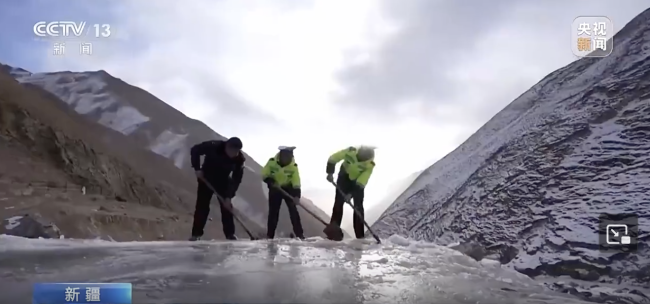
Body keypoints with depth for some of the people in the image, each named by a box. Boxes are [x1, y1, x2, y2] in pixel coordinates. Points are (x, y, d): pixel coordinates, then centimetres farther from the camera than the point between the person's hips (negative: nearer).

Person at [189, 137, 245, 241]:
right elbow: (194, 150, -16)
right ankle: (196, 234, 2)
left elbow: (237, 179, -20)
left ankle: (230, 234, 4)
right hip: (206, 178, -2)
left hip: (223, 182, 2)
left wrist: (229, 196, -26)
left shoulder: (239, 159, -24)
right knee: (202, 206, -4)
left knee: (226, 207, -3)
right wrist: (197, 168, -21)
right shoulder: (213, 146, -31)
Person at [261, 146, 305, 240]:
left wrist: (297, 196, -41)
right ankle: (269, 235, 8)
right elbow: (264, 175, -12)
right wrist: (272, 182, -30)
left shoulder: (293, 166, -23)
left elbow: (296, 182, -28)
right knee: (273, 212, 0)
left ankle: (299, 234, -6)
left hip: (288, 188, 0)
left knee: (293, 210, -10)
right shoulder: (272, 162, -21)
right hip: (274, 189, 1)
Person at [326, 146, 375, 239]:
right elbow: (332, 159, -20)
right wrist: (330, 173, -24)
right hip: (345, 176, 0)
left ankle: (360, 236, -1)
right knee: (338, 202, -4)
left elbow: (361, 183, -31)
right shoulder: (350, 151, -32)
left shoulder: (370, 164, -31)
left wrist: (351, 193, -37)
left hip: (358, 181, 0)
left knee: (358, 207, -5)